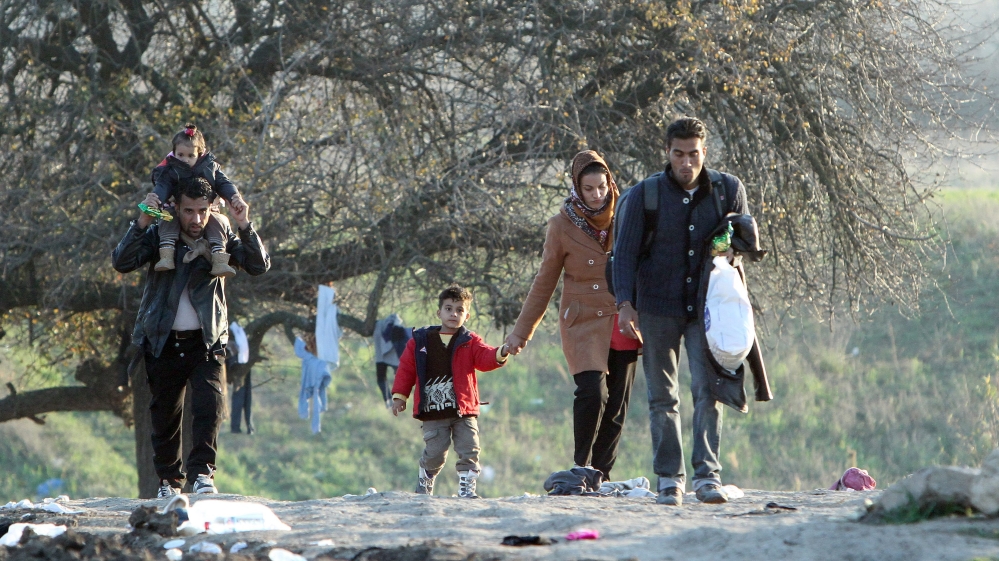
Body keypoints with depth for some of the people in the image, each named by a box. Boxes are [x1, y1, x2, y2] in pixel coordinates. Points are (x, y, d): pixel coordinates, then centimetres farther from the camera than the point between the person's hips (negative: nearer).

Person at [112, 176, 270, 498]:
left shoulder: (220, 239, 3)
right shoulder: (158, 237, 1)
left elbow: (259, 266, -7)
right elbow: (121, 263, -12)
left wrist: (245, 229, -22)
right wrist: (141, 224, -24)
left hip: (206, 340, 0)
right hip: (162, 341, 0)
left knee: (210, 405, -19)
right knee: (165, 413, 6)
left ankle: (202, 473, -18)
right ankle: (168, 480, 20)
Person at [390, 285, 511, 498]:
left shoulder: (470, 342, 5)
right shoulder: (420, 341, 5)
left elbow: (486, 358, -11)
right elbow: (406, 368, 8)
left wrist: (501, 354, -33)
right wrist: (399, 396, 5)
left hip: (463, 410, 1)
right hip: (433, 411, -1)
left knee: (469, 450, -5)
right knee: (434, 452, -1)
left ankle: (466, 487, 4)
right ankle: (424, 484, 22)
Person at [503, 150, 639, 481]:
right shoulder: (563, 226, -2)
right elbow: (544, 283, 6)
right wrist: (522, 331, 6)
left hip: (622, 326, 3)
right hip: (583, 323, -3)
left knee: (617, 404, 0)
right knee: (592, 391, -20)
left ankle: (602, 474, 12)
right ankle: (582, 468, -5)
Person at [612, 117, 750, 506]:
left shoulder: (729, 190, 2)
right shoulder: (645, 195, -3)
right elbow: (625, 251, -2)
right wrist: (625, 303, -14)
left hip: (707, 308, 0)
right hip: (658, 309, 0)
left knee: (708, 389, -11)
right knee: (662, 397, 3)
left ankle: (707, 475, -11)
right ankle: (669, 478, 8)